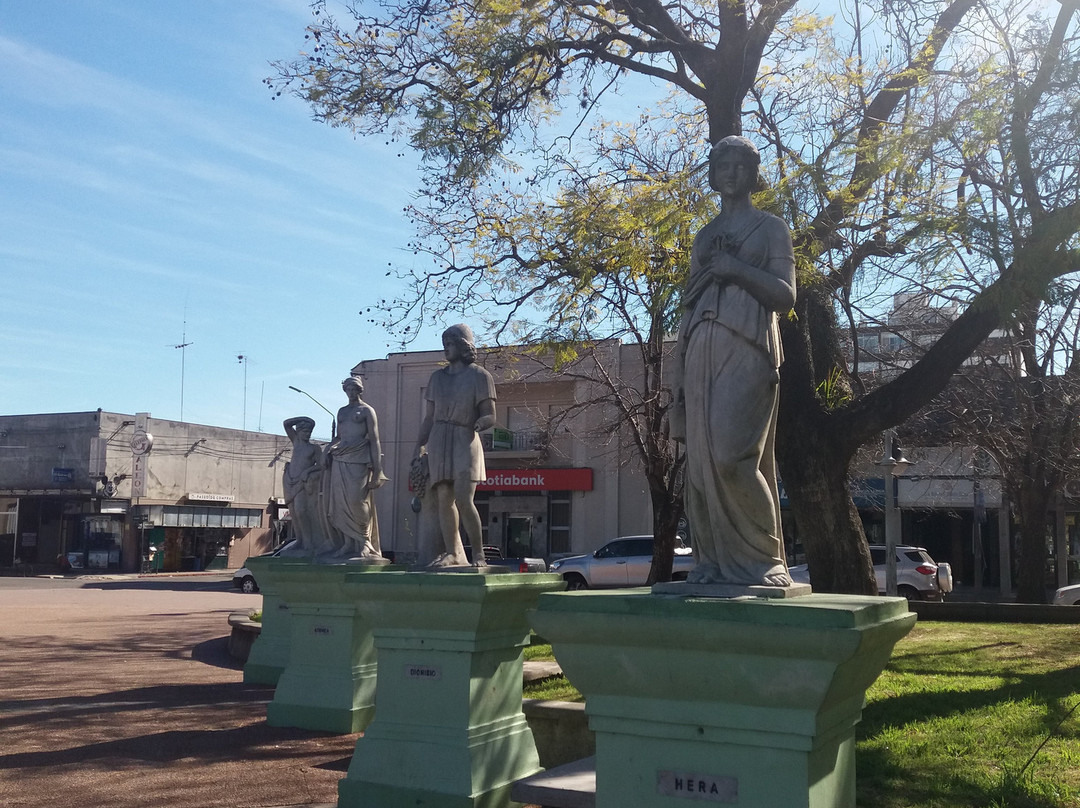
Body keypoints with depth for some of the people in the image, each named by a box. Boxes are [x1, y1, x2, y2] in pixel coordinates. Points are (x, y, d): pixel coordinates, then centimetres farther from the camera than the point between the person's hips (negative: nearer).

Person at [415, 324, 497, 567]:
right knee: (444, 500, -1)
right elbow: (428, 417, 17)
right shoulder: (437, 377, 17)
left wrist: (479, 423, -22)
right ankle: (453, 553, 3)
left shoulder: (479, 376, 2)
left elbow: (490, 416, -1)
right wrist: (419, 448, 10)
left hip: (464, 441, -5)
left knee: (463, 499, -17)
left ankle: (478, 554, -10)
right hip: (438, 442, 5)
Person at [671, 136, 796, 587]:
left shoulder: (770, 228, 11)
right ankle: (715, 561, 3)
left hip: (747, 349, -5)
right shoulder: (704, 237, 24)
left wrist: (736, 268, -10)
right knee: (702, 459, -2)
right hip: (702, 351, 5)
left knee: (732, 455, -19)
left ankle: (764, 560, -7)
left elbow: (785, 296, 1)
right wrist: (681, 371, 12)